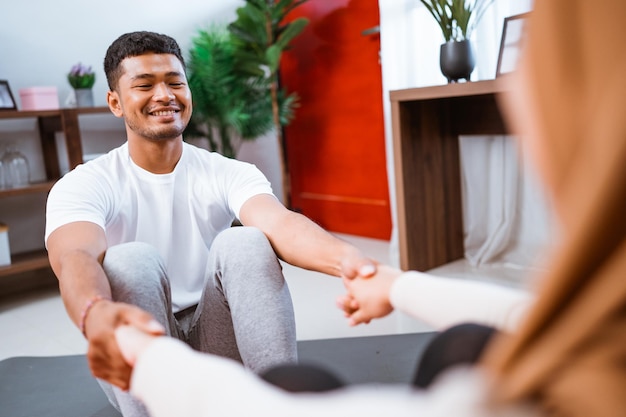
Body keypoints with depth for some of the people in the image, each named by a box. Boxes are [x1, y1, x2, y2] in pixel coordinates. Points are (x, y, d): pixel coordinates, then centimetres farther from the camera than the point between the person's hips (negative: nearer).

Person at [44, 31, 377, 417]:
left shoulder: (229, 174, -4)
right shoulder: (85, 185, -8)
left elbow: (281, 222, -25)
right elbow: (75, 256, -30)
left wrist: (345, 258, -49)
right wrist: (97, 315, -55)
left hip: (217, 348, 1)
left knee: (244, 244, -25)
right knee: (132, 261, -29)